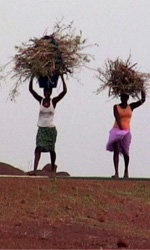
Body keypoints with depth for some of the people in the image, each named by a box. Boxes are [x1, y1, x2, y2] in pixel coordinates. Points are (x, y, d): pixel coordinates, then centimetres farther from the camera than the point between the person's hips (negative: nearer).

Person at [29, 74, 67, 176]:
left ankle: (53, 167, 31)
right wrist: (32, 77, -9)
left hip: (51, 129, -1)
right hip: (41, 128, 1)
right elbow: (31, 89, -4)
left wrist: (62, 77, -13)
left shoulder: (54, 101, -3)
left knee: (51, 149, 8)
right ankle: (35, 169, -24)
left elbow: (64, 91, -11)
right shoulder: (40, 100, 1)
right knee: (39, 148, -13)